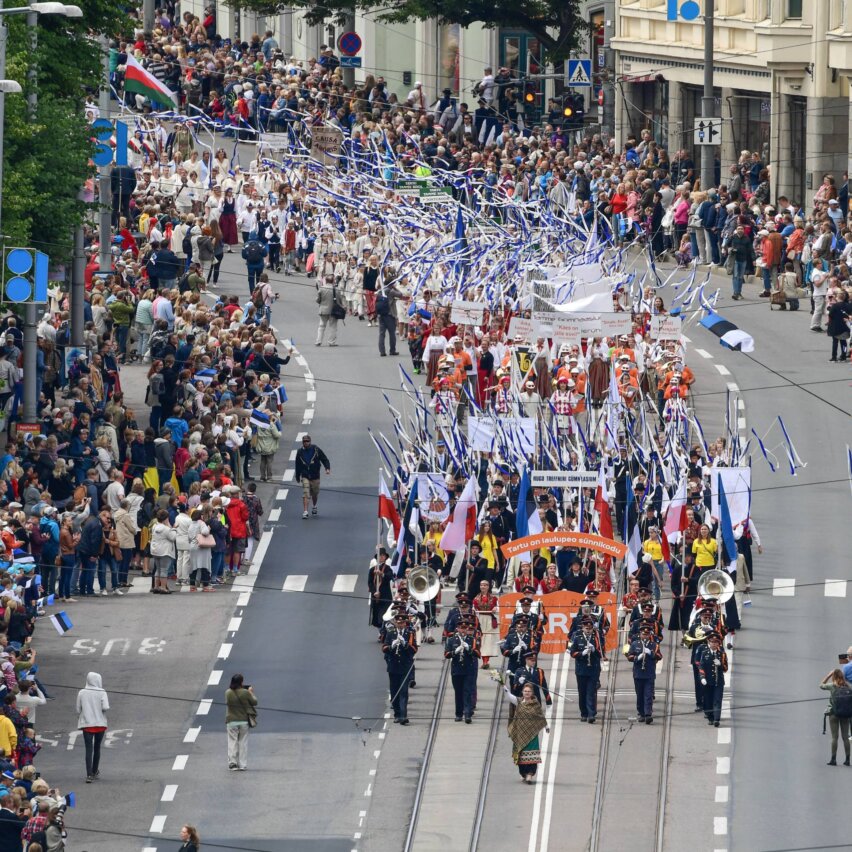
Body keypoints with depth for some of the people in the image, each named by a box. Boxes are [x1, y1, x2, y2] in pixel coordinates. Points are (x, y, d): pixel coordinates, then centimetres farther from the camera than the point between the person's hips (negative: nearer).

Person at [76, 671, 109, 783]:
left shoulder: (82, 693, -2)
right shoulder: (102, 693, -7)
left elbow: (78, 709, 1)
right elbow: (105, 707, -17)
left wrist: (79, 722, 15)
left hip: (86, 724, 0)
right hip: (100, 723, 0)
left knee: (89, 749, -4)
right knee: (97, 748, 17)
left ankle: (89, 775, -14)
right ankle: (94, 771, 30)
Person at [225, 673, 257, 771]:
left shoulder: (228, 693, -7)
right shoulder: (245, 693, -12)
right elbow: (254, 702, -1)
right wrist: (251, 693, 15)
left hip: (231, 721, 0)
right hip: (244, 721, 0)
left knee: (232, 742, 7)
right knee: (243, 742, 8)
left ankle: (232, 763, -3)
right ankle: (243, 765, 8)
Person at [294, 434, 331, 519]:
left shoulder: (316, 450, -6)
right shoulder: (300, 452, -1)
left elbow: (324, 459, -3)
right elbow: (298, 465, 10)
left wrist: (327, 468, -20)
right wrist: (297, 477, 15)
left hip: (315, 476, 0)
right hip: (305, 476, 0)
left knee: (315, 493, 15)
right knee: (305, 494, -14)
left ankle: (314, 507, 43)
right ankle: (305, 512, -16)